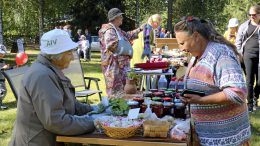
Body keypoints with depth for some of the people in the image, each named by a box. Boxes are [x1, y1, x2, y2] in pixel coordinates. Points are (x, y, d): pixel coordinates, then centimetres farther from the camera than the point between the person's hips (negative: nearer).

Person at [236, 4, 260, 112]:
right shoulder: (244, 26, 6)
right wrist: (239, 54, 4)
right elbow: (238, 41, 11)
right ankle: (250, 103, 8)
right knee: (249, 80, -1)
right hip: (249, 56, 0)